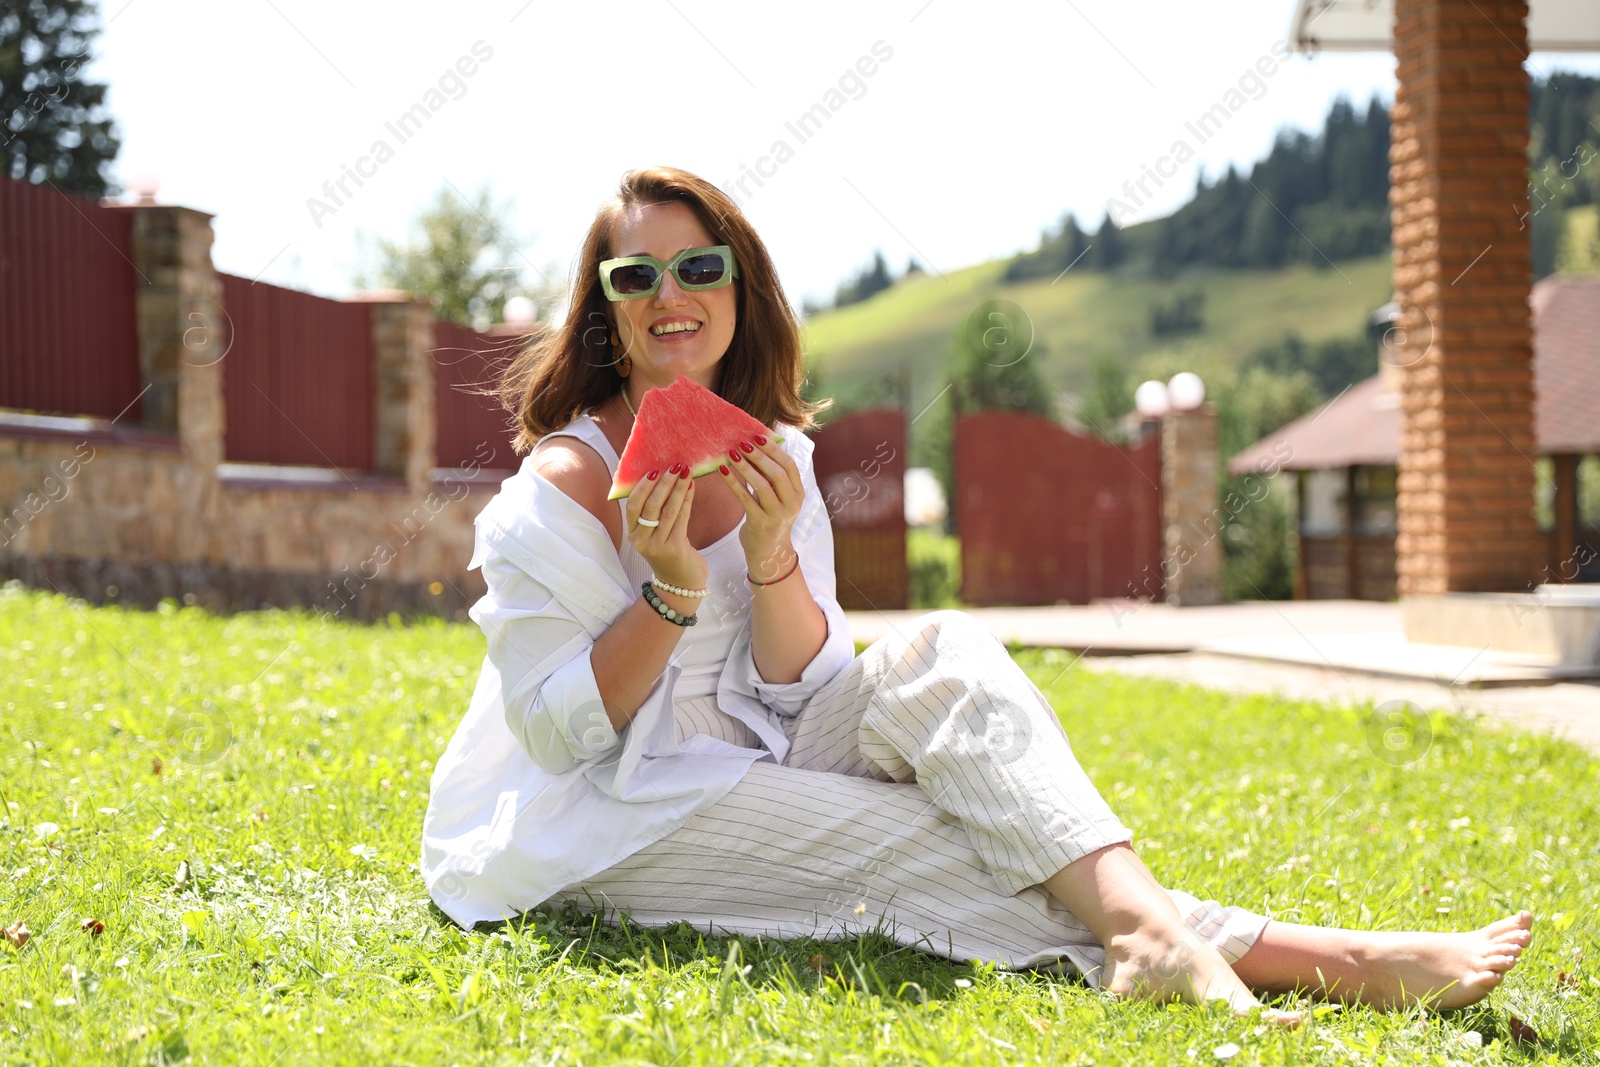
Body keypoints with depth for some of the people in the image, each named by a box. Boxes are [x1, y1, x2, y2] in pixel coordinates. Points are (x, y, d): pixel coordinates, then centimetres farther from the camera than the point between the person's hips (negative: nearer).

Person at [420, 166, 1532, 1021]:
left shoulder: (772, 456, 4)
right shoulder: (562, 485, -15)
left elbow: (798, 690, -2)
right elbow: (559, 731, -16)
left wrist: (772, 555, -20)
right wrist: (670, 592, -27)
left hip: (742, 770, 6)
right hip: (592, 827, -6)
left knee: (938, 660, -20)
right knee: (911, 846, -26)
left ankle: (1146, 929, -37)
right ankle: (1318, 958, -30)